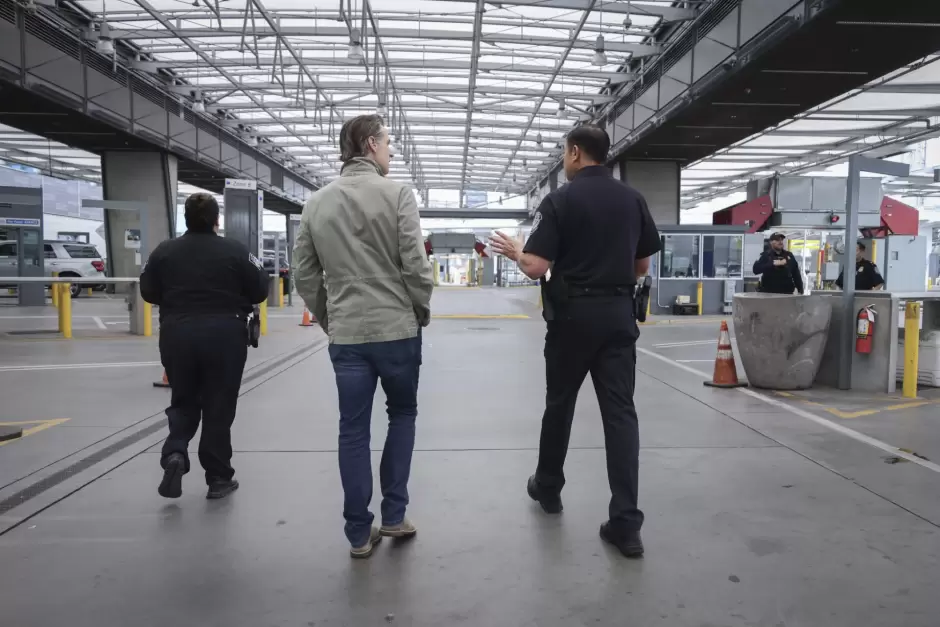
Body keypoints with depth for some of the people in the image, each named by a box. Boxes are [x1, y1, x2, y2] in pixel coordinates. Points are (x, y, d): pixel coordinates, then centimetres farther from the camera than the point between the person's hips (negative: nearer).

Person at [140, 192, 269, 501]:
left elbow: (149, 293, 8)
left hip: (177, 335, 2)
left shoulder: (164, 251, 3)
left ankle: (175, 454, -5)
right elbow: (259, 291, -3)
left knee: (182, 402, 19)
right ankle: (219, 478, 13)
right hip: (224, 335, -2)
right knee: (219, 407, 7)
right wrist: (260, 270, 16)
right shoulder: (235, 250, -5)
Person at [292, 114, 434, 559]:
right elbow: (415, 264, -12)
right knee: (402, 414, 18)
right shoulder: (397, 194, -7)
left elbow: (304, 275, 6)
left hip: (345, 335, 3)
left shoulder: (316, 202, 5)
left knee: (353, 431, 10)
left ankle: (359, 534, 17)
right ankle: (393, 515, 19)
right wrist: (422, 310, 4)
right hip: (397, 329, -3)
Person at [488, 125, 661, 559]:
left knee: (559, 404, 15)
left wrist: (514, 250, 6)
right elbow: (642, 267, 13)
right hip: (618, 314, 3)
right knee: (620, 412, 1)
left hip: (573, 315, -3)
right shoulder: (633, 199, 7)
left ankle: (548, 488, 34)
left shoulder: (560, 200, -7)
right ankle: (626, 522, -1)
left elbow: (536, 268, -14)